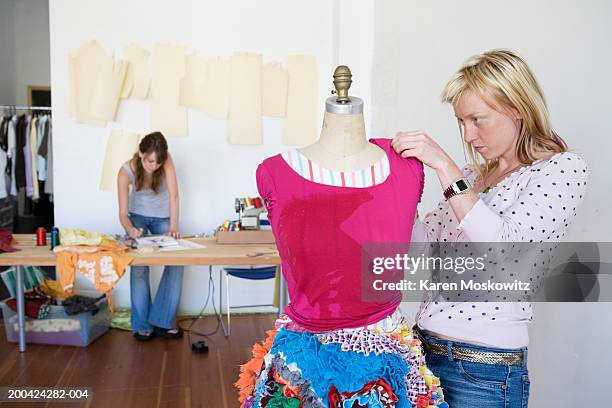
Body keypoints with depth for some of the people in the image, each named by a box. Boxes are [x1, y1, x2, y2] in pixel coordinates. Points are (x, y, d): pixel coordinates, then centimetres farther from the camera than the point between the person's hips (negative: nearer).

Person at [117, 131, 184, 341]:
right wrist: (130, 229, -46)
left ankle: (162, 321, -4)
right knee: (139, 265, -20)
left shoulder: (166, 160, -25)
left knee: (176, 262, -15)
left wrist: (173, 227, -37)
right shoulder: (126, 171, -26)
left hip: (163, 217, 2)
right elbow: (123, 212, -25)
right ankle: (142, 325, -8)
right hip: (138, 217, -1)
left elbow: (174, 195, -28)